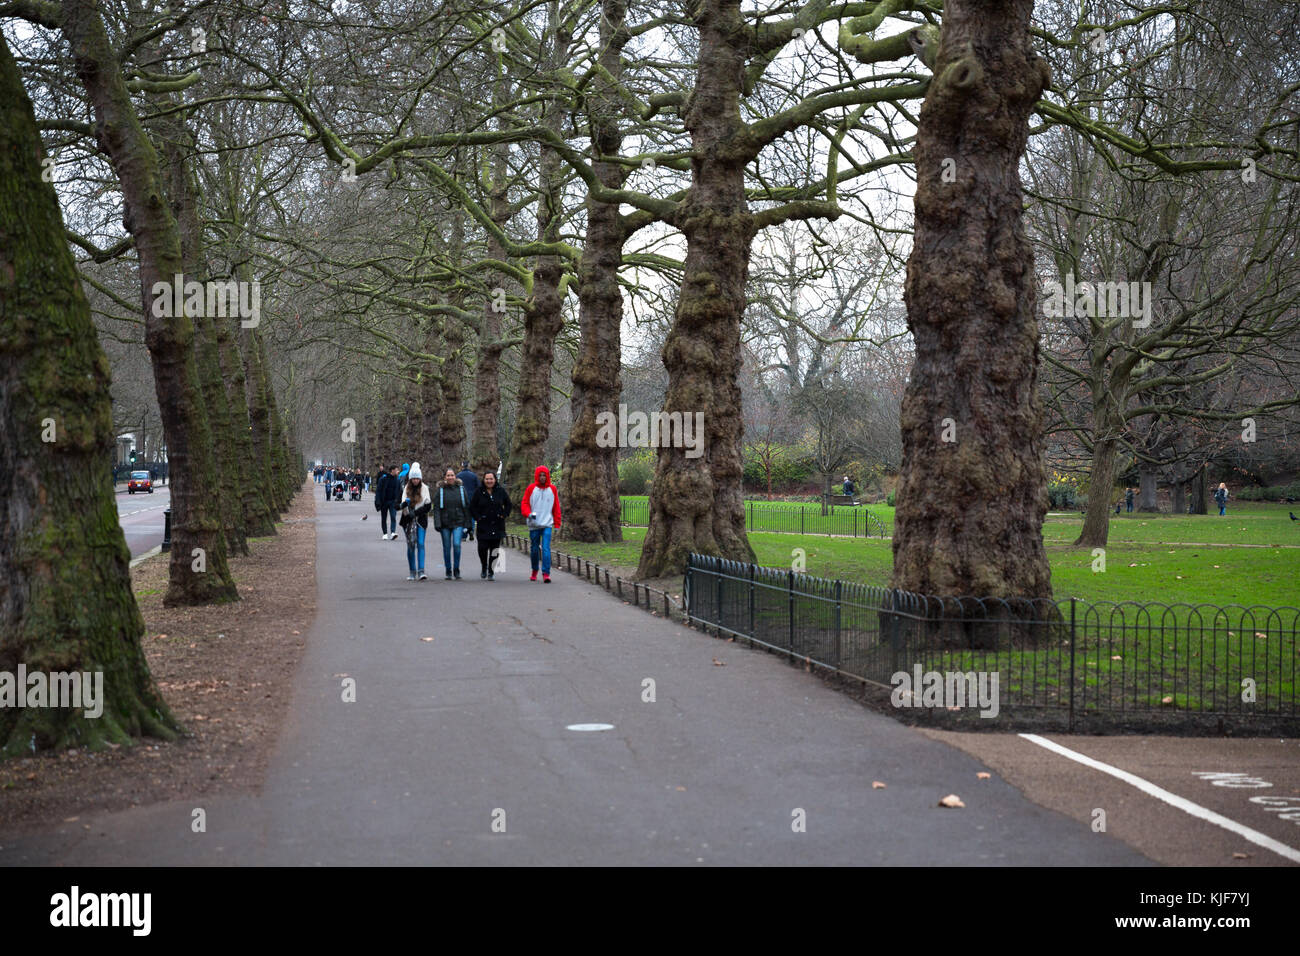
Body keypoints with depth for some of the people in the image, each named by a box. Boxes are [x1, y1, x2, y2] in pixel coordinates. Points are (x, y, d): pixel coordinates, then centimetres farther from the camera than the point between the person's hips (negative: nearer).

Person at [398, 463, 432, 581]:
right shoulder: (406, 488, 4)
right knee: (410, 545, 4)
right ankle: (412, 571, 11)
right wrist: (404, 504, -27)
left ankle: (421, 571, -12)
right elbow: (403, 503, -3)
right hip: (408, 520, 1)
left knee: (420, 544, -9)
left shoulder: (424, 488, 2)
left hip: (421, 519, -1)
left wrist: (417, 511, -13)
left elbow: (428, 505, -2)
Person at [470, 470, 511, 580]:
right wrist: (477, 517, -3)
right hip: (483, 526, -1)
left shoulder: (500, 491, 4)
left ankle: (491, 572, 9)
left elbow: (508, 504, 15)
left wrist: (504, 515, 4)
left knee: (494, 549, 0)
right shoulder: (479, 492, 1)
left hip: (497, 526, 1)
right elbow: (472, 507, 7)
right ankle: (484, 568, 15)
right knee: (482, 548, -10)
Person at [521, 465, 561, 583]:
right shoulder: (531, 489, 3)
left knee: (546, 548, -12)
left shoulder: (552, 489, 7)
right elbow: (524, 503, 4)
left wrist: (557, 523, 8)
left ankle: (546, 573, -15)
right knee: (534, 549, 9)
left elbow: (556, 507, 11)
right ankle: (534, 571, 27)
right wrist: (528, 513, -16)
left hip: (547, 524, -1)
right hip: (533, 524, 1)